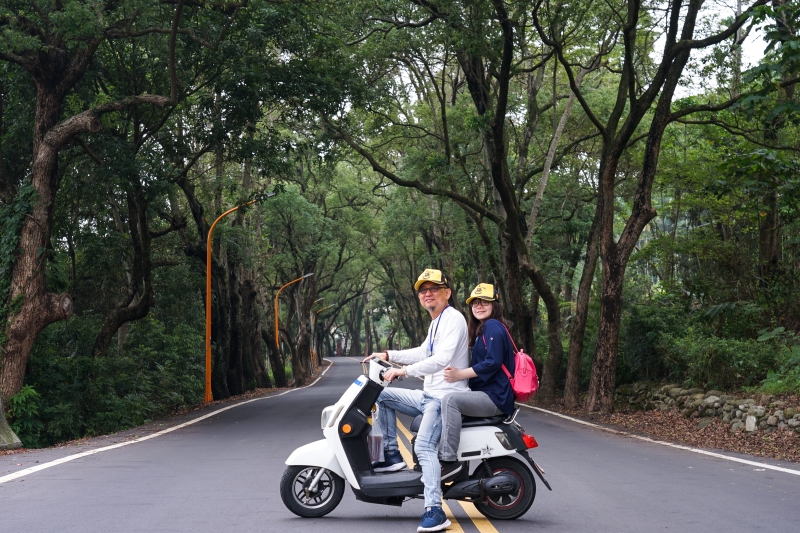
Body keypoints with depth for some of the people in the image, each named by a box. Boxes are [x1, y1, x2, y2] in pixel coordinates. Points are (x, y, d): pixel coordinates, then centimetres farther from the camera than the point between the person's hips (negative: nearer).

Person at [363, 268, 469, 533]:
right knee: (383, 396, 14)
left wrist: (405, 370, -30)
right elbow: (423, 353, 32)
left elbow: (442, 359, -27)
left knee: (424, 446, -26)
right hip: (429, 395, 10)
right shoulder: (436, 322, 19)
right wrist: (388, 355, 23)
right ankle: (392, 456, 13)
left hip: (446, 396, -10)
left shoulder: (453, 318, -13)